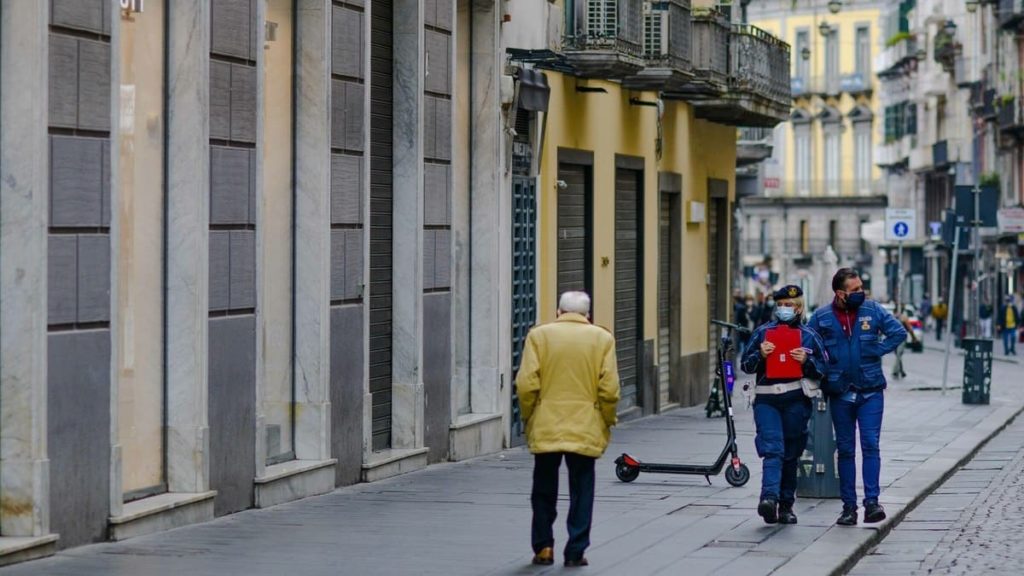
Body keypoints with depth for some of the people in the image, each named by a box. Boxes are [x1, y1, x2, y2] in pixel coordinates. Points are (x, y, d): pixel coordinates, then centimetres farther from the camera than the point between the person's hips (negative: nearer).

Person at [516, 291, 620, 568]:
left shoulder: (539, 335, -1)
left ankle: (543, 547, 14)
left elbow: (526, 384, -6)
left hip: (546, 428, 0)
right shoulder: (602, 338, 0)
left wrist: (528, 417, 8)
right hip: (586, 430, 0)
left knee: (544, 490, 13)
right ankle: (576, 551, 5)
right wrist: (607, 422, 8)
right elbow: (609, 389, -5)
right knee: (581, 491, 7)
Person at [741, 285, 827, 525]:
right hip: (766, 399, -1)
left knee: (791, 454, 8)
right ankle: (769, 497, -31)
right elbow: (746, 366, 12)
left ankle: (786, 505, 17)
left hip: (796, 400, 1)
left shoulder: (809, 336, 10)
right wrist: (760, 355, -7)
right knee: (772, 449, -17)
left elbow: (822, 370, 9)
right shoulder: (763, 333, 11)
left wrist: (806, 361, -9)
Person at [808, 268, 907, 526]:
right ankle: (849, 506, 11)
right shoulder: (821, 318, 0)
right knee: (845, 450, 6)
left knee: (870, 445, -9)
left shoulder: (873, 310, 0)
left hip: (871, 391, -1)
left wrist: (876, 351, -6)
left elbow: (899, 332, 1)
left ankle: (871, 502, -9)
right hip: (840, 394, 1)